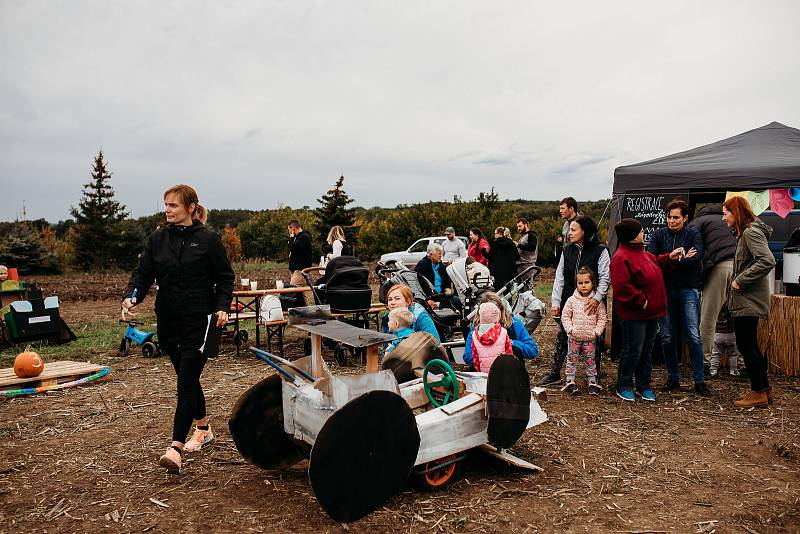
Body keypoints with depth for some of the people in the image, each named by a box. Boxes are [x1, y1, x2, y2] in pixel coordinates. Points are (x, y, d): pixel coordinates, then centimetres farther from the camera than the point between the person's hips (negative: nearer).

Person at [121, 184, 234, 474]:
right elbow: (142, 274, 4)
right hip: (168, 319, 5)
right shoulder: (157, 239, 7)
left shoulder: (208, 239, -5)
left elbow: (225, 277, -1)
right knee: (187, 377, 16)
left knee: (186, 380, -9)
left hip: (199, 319, -5)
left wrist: (222, 308, -14)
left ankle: (176, 448, -8)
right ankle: (203, 429, 34)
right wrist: (130, 297, -14)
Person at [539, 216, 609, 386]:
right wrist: (555, 302, 1)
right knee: (561, 336, 6)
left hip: (592, 303, -4)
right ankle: (554, 373, 16)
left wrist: (597, 298, -21)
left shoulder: (600, 251, -5)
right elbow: (559, 277, 6)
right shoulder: (567, 251, 7)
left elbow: (605, 278, -8)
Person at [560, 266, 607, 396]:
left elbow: (602, 318, 1)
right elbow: (565, 316, 1)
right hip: (574, 337, 0)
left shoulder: (597, 301, -3)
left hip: (590, 338, 0)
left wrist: (596, 331, -8)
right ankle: (570, 381, 16)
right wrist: (570, 329, -9)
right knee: (572, 359, 7)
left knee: (590, 360, 10)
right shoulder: (572, 300, -3)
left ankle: (592, 382, 22)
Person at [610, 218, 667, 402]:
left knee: (647, 350, 15)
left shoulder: (643, 254, 13)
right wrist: (641, 300, -20)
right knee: (633, 350, -1)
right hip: (633, 315, -9)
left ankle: (644, 386, 26)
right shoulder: (621, 258, -18)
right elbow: (622, 287, -24)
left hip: (651, 312, 9)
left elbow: (656, 265, 34)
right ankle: (624, 387, 13)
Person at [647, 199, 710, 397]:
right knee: (667, 338, 7)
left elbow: (696, 258, -12)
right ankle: (673, 378, 20)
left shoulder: (693, 234, 4)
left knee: (694, 337, -4)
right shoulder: (659, 234, 8)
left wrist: (668, 262, -12)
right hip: (664, 291, 2)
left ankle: (699, 381, 8)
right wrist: (672, 257, -18)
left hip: (687, 291, -2)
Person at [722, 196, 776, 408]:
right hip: (746, 300, 11)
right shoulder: (745, 233, 17)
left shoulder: (751, 233, -15)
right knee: (750, 345, 16)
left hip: (749, 301, -11)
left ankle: (758, 393, 5)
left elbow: (767, 261, -27)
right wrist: (738, 281, 9)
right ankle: (764, 388, 26)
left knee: (746, 345, -4)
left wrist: (740, 280, -21)